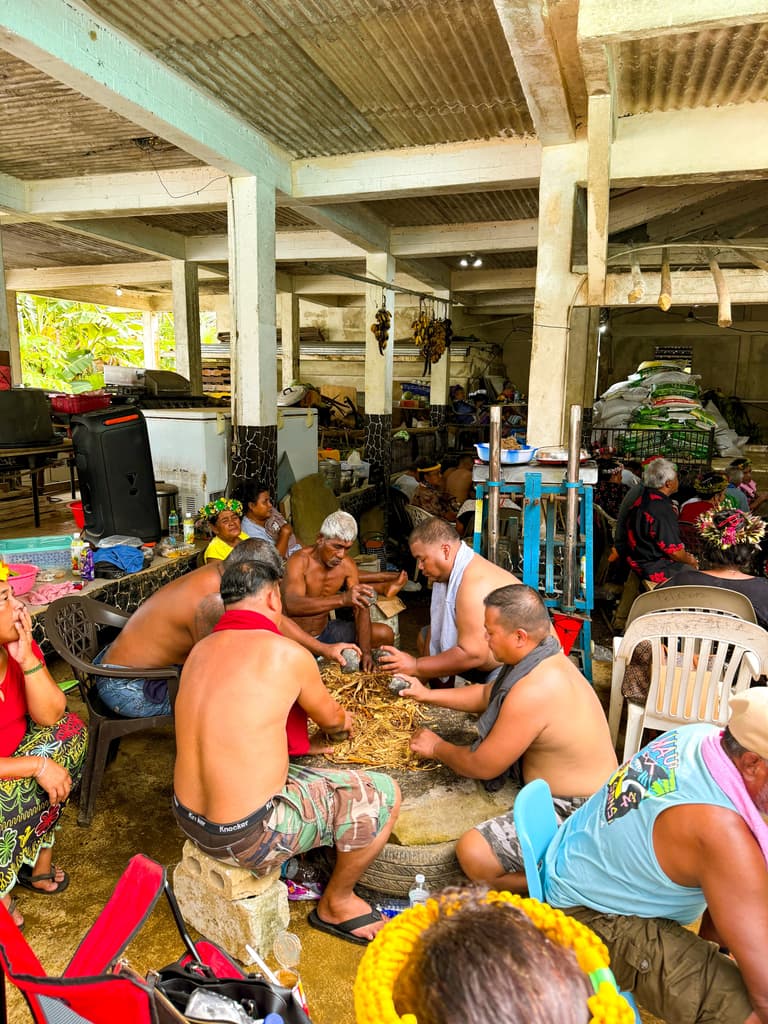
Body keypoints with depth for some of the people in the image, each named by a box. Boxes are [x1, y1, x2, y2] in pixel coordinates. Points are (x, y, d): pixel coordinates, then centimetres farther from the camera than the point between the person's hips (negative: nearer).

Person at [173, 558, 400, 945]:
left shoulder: (200, 649, 3)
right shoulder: (286, 653, -17)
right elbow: (330, 718, 2)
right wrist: (343, 720, 28)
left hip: (189, 821, 8)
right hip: (248, 838, -8)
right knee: (383, 793, 2)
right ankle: (336, 904, 22)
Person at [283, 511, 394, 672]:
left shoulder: (347, 565, -4)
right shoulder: (300, 561, -23)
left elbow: (361, 608, -7)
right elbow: (292, 605, -40)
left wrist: (365, 652, -22)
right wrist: (342, 599, -53)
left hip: (326, 631, 6)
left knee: (385, 634, -1)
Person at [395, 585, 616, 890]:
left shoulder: (532, 692, -29)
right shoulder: (547, 658, 0)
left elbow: (482, 767, -16)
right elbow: (486, 695, 18)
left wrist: (436, 747, 2)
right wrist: (427, 695, 13)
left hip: (576, 814, -10)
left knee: (473, 853, -21)